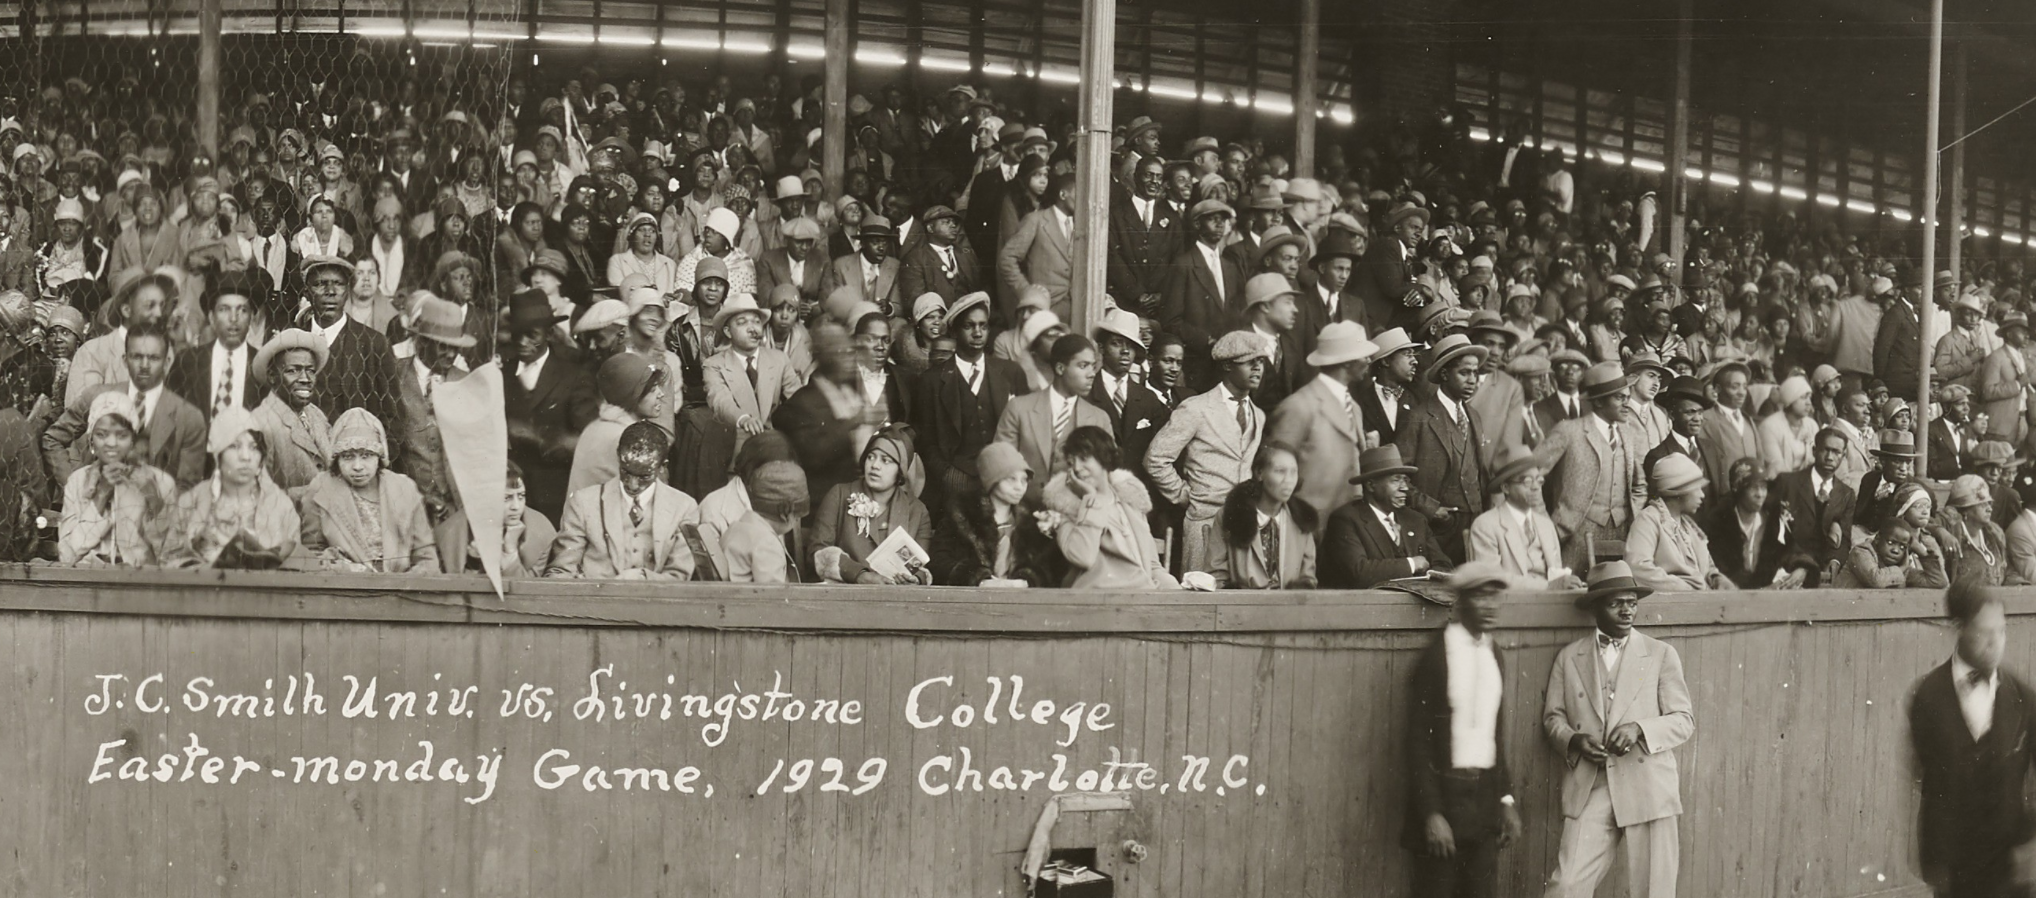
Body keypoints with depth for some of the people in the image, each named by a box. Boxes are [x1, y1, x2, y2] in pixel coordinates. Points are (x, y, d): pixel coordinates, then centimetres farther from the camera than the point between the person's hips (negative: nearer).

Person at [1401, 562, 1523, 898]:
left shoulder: (1494, 654, 11)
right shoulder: (1435, 656, -10)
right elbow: (1418, 741, -11)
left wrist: (1507, 799, 11)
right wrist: (1431, 814, -15)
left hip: (1485, 794, 6)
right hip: (1444, 791, -6)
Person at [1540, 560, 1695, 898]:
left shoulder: (1661, 655, 5)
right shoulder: (1569, 657, 10)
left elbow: (1684, 720, 2)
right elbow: (1552, 716, 11)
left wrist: (1639, 729, -15)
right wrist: (1573, 741, -10)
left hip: (1647, 790, -1)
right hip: (1589, 790, 1)